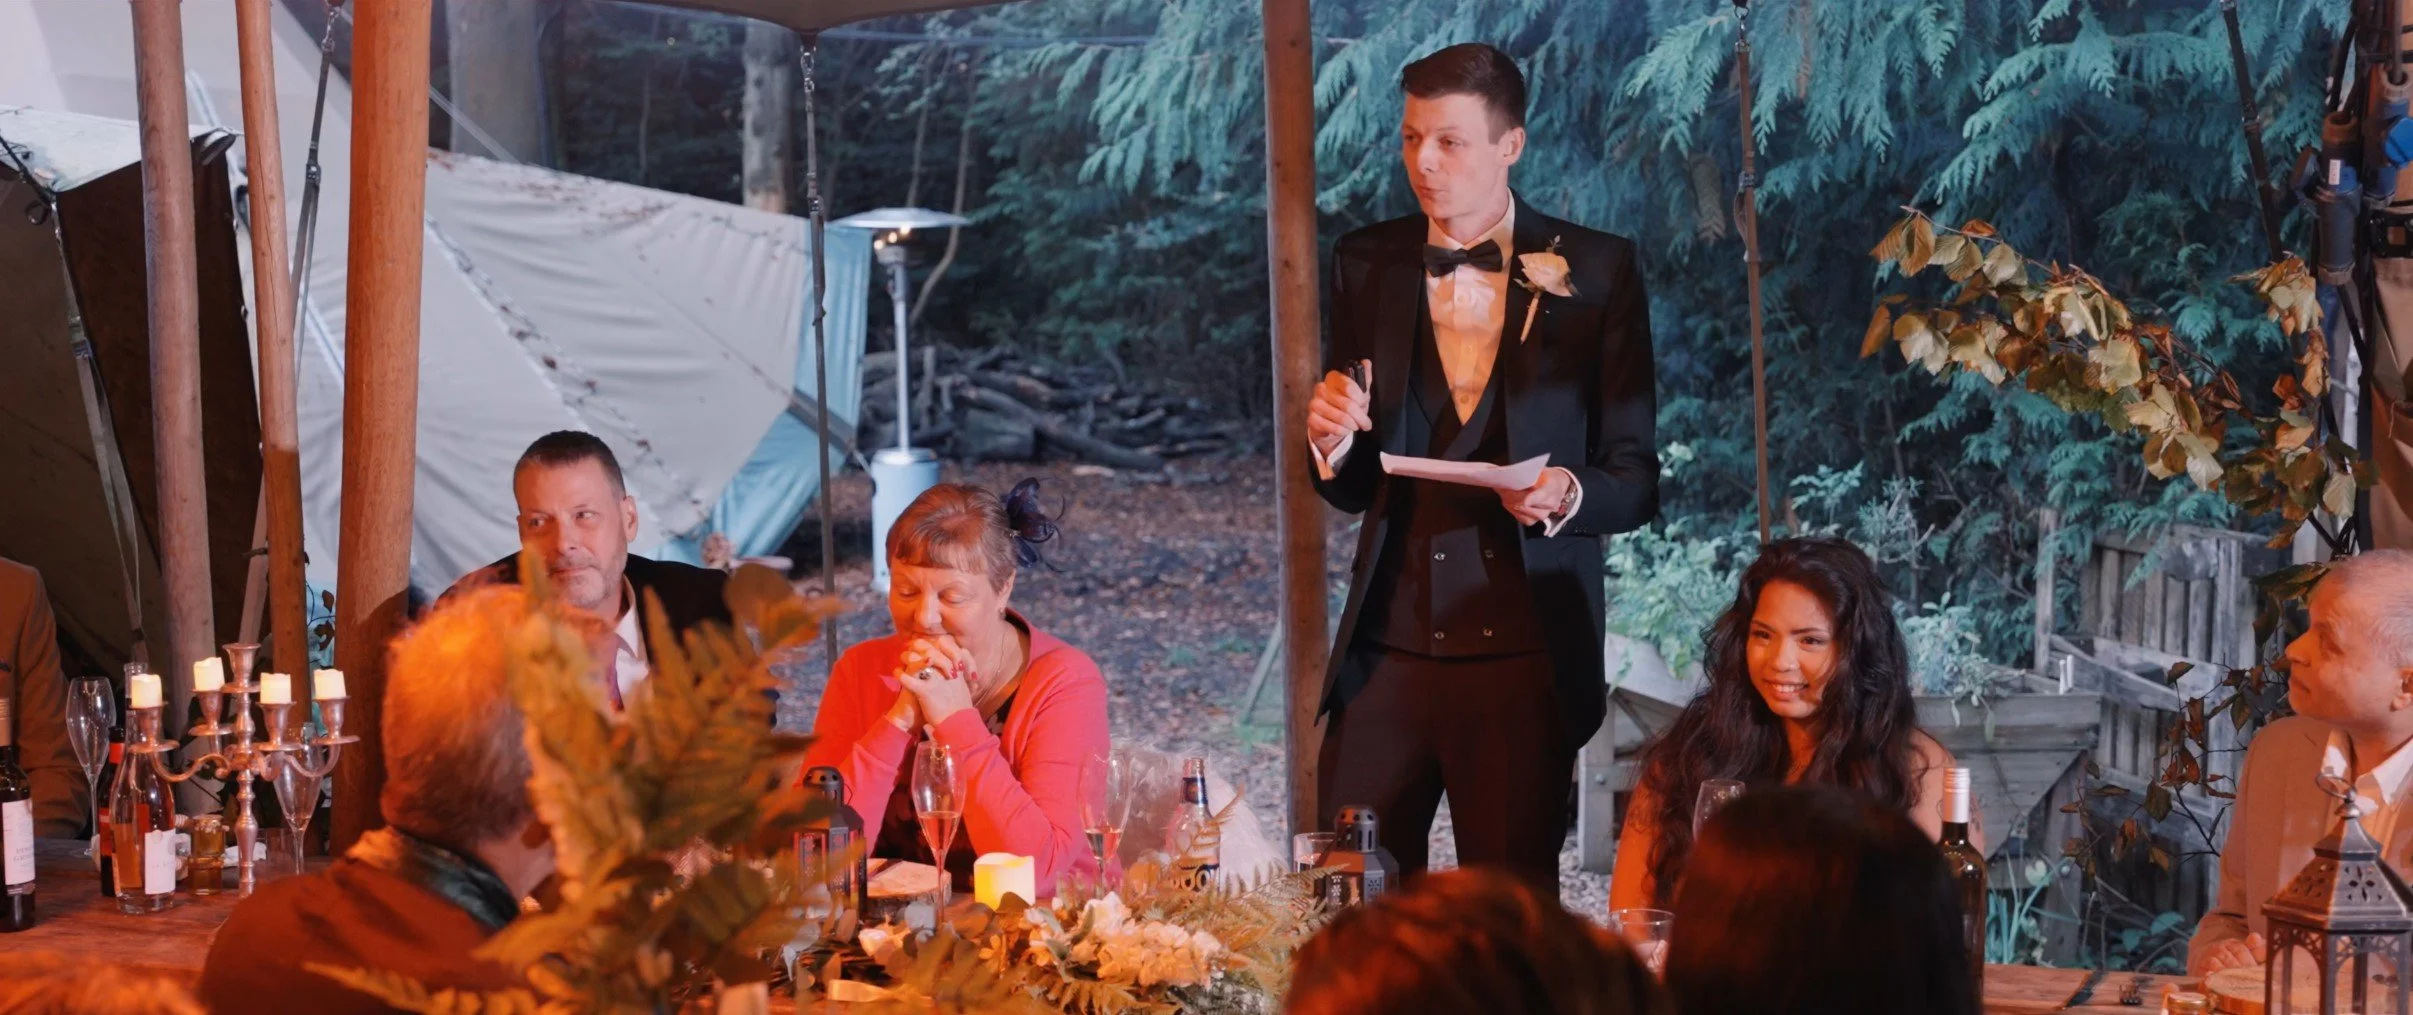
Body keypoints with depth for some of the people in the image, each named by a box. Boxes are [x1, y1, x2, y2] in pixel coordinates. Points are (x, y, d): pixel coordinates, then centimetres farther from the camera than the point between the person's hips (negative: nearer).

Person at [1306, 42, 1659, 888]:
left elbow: (1636, 481, 2)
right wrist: (1331, 441, -9)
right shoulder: (1368, 263, 9)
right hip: (1388, 649, 3)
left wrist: (1567, 496, -19)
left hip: (1524, 655, -2)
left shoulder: (1595, 271, 0)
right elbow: (1350, 488, 12)